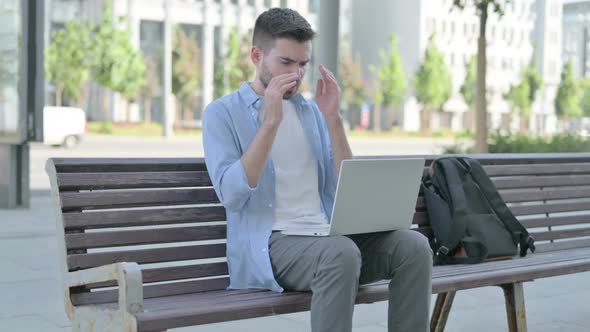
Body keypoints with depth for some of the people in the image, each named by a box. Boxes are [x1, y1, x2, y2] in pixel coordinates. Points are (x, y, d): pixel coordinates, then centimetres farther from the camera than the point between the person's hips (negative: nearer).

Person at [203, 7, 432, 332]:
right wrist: (271, 121, -17)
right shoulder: (222, 113, 2)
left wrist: (333, 119, -3)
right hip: (270, 243, -5)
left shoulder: (312, 111, 17)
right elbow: (232, 195, -14)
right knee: (341, 253, -36)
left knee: (413, 246, -21)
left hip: (327, 235, 5)